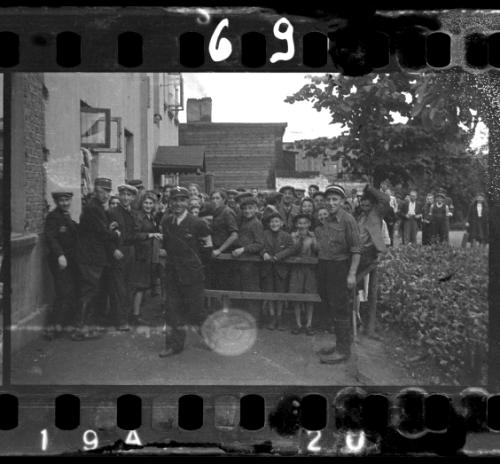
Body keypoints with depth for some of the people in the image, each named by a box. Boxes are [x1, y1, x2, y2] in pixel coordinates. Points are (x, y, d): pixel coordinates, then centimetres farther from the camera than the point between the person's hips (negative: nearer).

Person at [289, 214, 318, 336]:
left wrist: (313, 240, -16)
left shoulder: (313, 236, 5)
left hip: (310, 267, 0)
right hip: (297, 267, 0)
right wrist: (298, 240, -16)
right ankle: (298, 324, 7)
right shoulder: (293, 236, 5)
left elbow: (317, 250, -5)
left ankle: (309, 324, 5)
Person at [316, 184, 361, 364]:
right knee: (330, 304, 14)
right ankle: (341, 344, 27)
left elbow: (356, 249, -15)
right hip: (324, 267, 8)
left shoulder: (347, 220, -12)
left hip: (340, 267, -7)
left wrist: (352, 274, -19)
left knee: (339, 308, -4)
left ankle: (343, 350, 5)